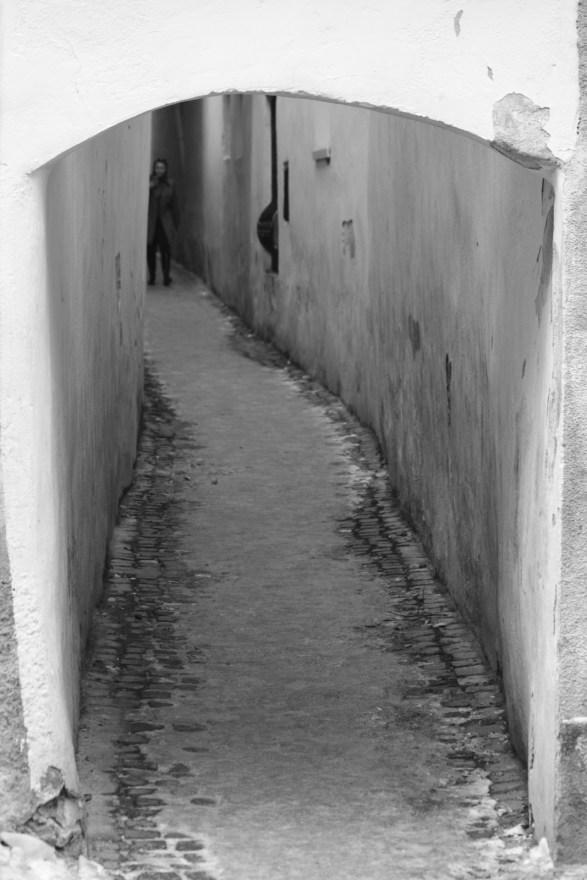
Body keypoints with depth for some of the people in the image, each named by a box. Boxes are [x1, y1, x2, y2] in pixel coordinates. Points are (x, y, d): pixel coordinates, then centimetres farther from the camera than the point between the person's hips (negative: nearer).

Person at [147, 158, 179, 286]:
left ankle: (166, 276, -9)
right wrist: (148, 188, -17)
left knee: (165, 249, -10)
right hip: (151, 222, 0)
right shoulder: (149, 182, 4)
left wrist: (176, 222, 11)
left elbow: (174, 205, 11)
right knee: (150, 250, 2)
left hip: (165, 222, 0)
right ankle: (152, 276, 12)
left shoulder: (170, 185, 7)